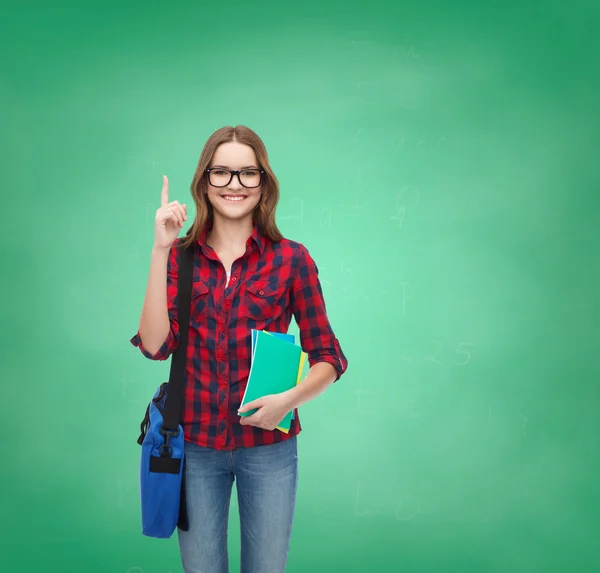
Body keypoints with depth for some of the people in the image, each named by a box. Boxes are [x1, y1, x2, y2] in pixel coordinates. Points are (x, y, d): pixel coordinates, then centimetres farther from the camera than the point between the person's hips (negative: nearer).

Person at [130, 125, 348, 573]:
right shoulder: (180, 255, 0)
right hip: (194, 442, 1)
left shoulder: (291, 259, -5)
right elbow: (155, 344, -12)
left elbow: (328, 358, -2)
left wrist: (290, 398, -20)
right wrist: (161, 249, -16)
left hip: (268, 444, -1)